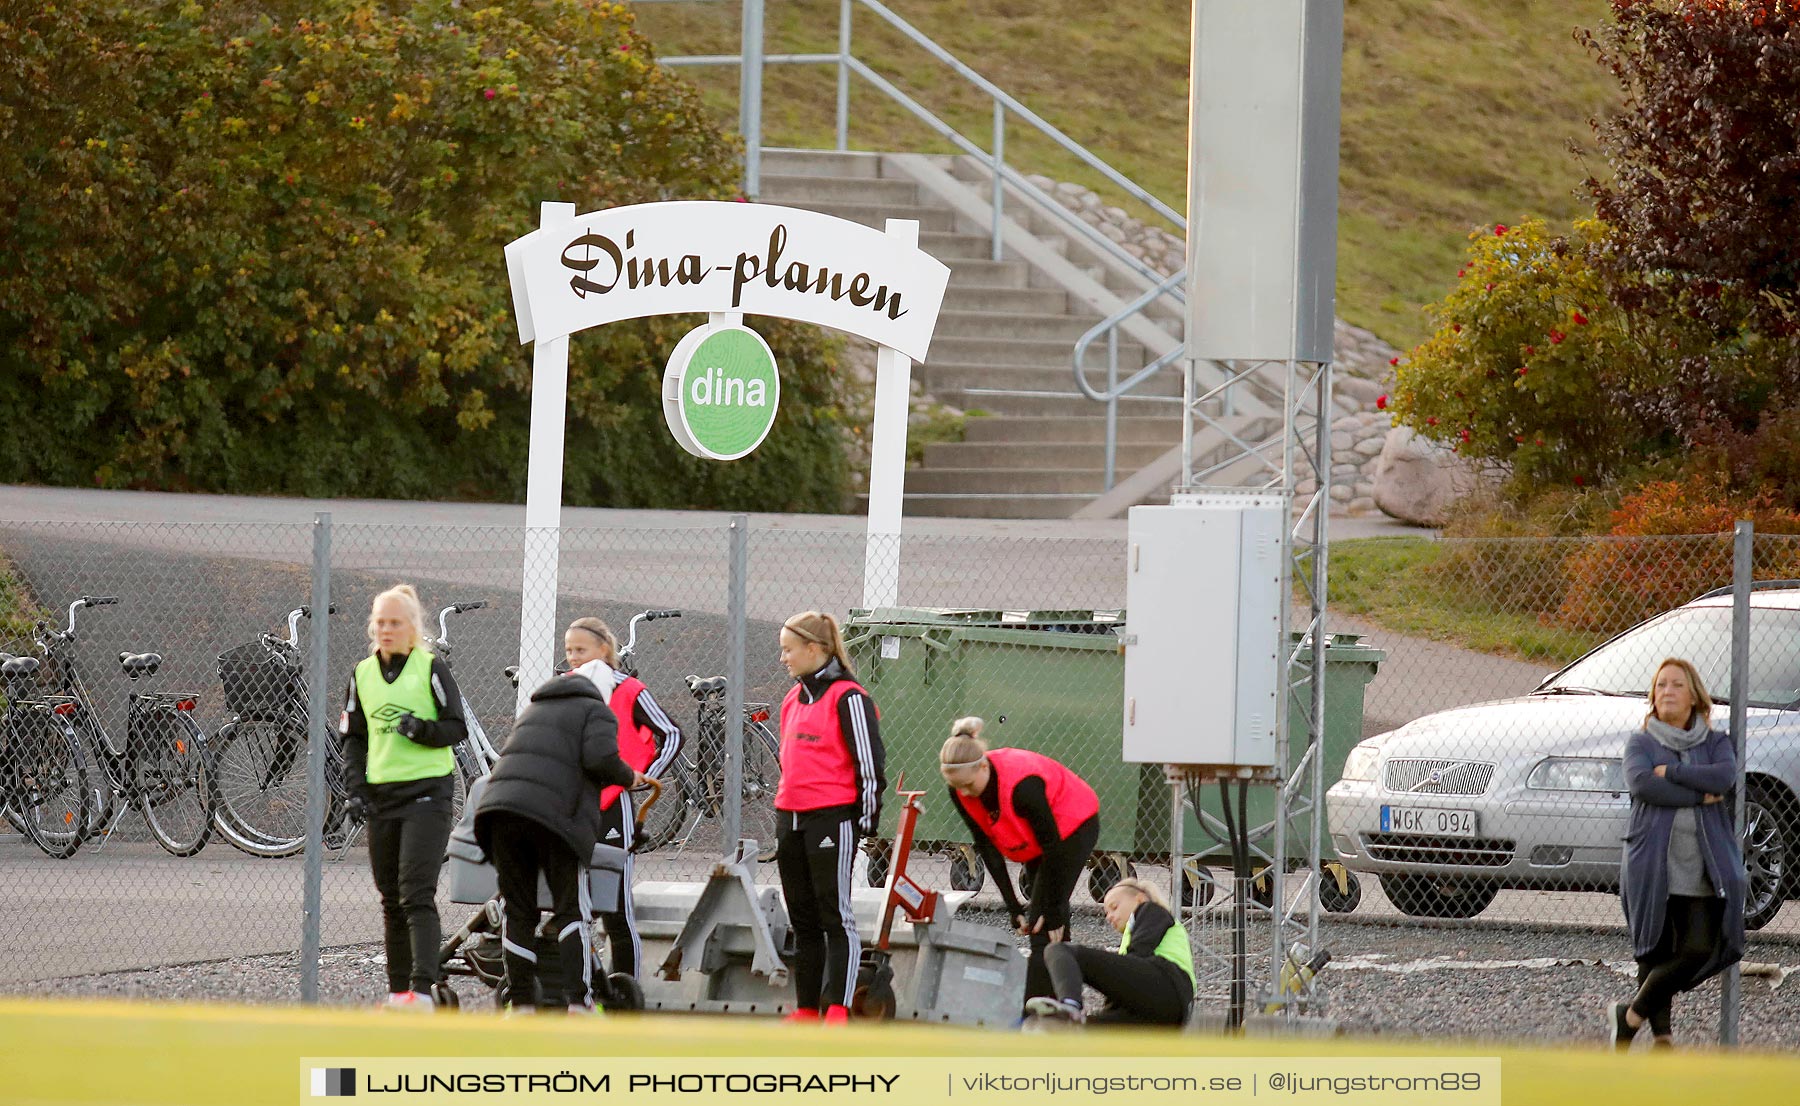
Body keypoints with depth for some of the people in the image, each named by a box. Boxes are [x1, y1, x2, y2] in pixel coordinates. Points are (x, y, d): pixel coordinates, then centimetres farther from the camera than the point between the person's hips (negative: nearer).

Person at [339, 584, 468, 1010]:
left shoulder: (431, 669, -3)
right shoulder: (363, 674, 12)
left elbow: (457, 728, -2)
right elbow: (352, 737, 17)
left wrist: (422, 730, -21)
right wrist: (355, 788, 5)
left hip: (428, 790, -5)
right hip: (381, 795, 5)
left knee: (417, 894, -15)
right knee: (391, 899, 9)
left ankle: (422, 989, -21)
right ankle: (398, 991, 15)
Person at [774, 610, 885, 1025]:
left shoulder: (847, 698, -10)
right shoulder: (793, 699, 16)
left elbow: (869, 761, -11)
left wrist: (868, 815, -11)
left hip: (832, 819, -9)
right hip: (790, 819, 9)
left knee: (836, 918, -7)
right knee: (803, 921, 11)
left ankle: (837, 1010, -9)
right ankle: (806, 1010, 15)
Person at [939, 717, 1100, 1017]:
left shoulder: (1022, 785, -38)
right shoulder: (961, 792, -18)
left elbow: (1052, 846, -30)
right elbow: (986, 847, -10)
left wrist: (1053, 911, -24)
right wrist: (1012, 907, -12)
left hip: (1074, 826, -8)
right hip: (1035, 838, 8)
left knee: (1045, 929, -17)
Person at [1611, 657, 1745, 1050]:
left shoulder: (1716, 742, 13)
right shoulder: (1641, 743, 8)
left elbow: (1726, 776, -9)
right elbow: (1640, 783, -13)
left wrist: (1670, 772, -10)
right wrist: (1700, 796, -12)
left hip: (1705, 868, 1)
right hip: (1652, 866, -1)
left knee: (1700, 950, -9)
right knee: (1655, 951, -2)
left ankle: (1632, 1014, 5)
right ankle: (1661, 1035, 7)